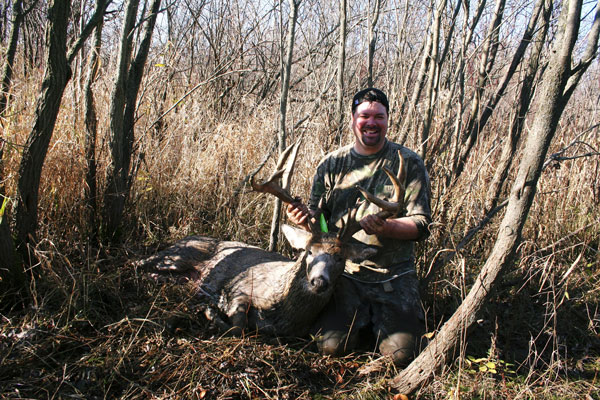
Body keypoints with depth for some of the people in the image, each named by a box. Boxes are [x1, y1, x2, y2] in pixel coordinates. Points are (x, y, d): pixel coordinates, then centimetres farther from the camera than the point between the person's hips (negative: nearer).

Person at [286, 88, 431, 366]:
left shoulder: (409, 163, -2)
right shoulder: (332, 164, 4)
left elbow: (422, 225, -6)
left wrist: (384, 227, -26)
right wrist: (305, 219, -18)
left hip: (394, 277, -1)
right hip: (346, 273, 1)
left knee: (402, 353, -13)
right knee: (331, 345, -14)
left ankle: (380, 319, 20)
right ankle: (363, 318, 19)